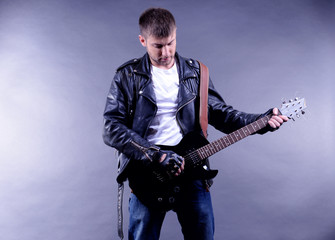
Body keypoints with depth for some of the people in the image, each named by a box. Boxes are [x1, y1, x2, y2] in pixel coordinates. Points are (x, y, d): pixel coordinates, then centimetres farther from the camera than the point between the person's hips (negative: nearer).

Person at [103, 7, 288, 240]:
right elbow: (112, 128, -8)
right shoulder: (127, 76, -1)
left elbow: (219, 112, 10)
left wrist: (261, 121, -5)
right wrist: (156, 155, -16)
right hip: (146, 171, -2)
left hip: (190, 167, 2)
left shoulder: (194, 72, 9)